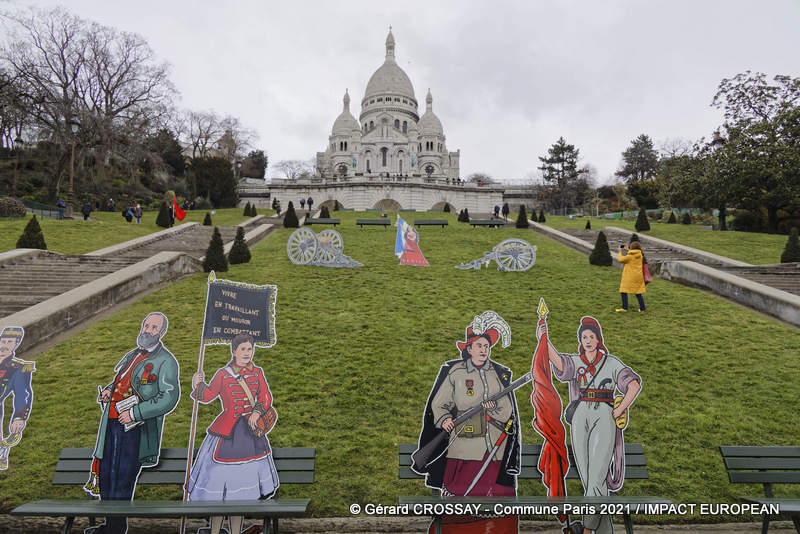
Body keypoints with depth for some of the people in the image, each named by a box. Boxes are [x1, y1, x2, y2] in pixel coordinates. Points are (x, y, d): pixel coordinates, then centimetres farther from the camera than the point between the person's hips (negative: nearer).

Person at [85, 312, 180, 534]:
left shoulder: (166, 361, -9)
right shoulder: (131, 355, 16)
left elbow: (169, 398, -16)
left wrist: (134, 413, -19)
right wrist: (108, 390, 7)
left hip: (134, 428, -7)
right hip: (112, 424, 7)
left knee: (122, 480, 0)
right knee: (106, 475, 14)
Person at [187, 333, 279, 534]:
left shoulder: (257, 372, 3)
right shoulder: (223, 374, -5)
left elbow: (266, 396, 4)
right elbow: (208, 395, 1)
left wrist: (257, 412, -11)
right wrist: (198, 385, -16)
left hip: (250, 429, 4)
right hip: (227, 432, -4)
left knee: (244, 476, 12)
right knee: (221, 475, 0)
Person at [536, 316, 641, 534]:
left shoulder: (612, 363, 8)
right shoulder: (574, 362, 8)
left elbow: (634, 385, 1)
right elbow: (559, 363, -13)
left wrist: (618, 412, -5)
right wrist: (544, 341, -30)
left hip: (604, 418, -1)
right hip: (580, 419, 2)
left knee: (596, 476, -13)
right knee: (590, 480, 3)